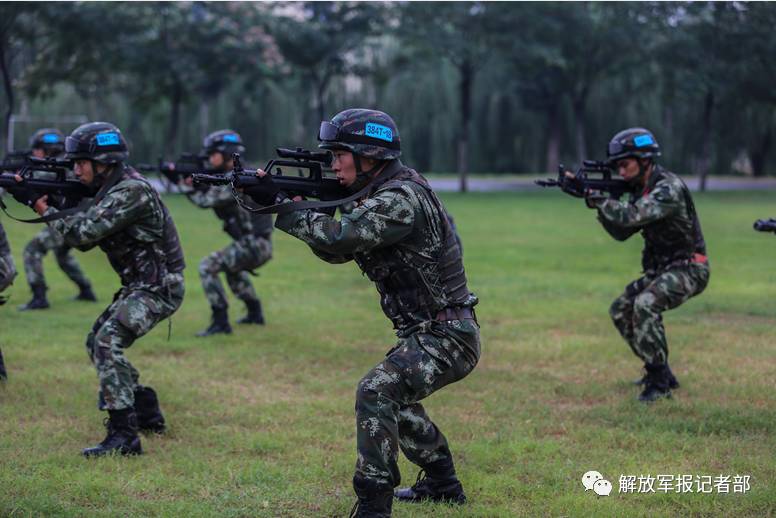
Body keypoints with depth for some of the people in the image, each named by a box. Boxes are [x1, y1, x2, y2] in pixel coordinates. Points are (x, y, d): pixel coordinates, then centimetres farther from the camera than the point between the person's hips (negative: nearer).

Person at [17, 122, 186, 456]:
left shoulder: (132, 191, -21)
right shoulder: (111, 191, 11)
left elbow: (84, 232, -25)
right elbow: (84, 239, 14)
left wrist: (44, 209, -11)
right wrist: (46, 202, 3)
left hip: (159, 289, -11)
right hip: (138, 286, 11)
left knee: (108, 342, -24)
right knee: (98, 343, 20)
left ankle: (123, 436, -28)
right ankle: (146, 412, 28)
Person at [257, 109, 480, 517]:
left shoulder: (401, 199, -21)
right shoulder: (382, 195, 10)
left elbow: (337, 236, -31)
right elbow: (337, 252, 13)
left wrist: (279, 206, -19)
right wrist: (281, 200, 1)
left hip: (446, 338, -11)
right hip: (428, 333, 11)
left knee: (376, 393, -25)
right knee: (393, 396, 29)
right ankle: (443, 485, 42)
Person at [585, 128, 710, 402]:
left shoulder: (669, 188, -21)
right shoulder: (641, 189, 8)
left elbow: (631, 216, -33)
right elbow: (621, 232, 9)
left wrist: (597, 198, -23)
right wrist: (600, 205, -6)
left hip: (688, 269, -10)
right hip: (661, 269, 10)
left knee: (645, 305, -30)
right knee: (621, 310, 8)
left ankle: (659, 382, -22)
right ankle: (659, 371, 15)